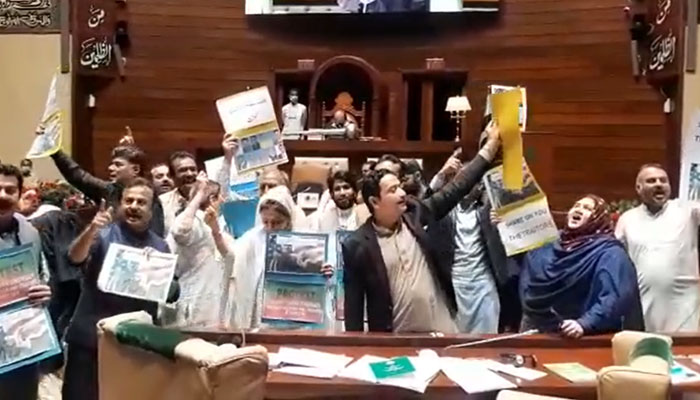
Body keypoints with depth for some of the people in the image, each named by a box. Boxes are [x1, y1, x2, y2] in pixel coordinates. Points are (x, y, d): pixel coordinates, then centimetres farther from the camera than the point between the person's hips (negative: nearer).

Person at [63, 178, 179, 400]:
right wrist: (91, 230, -39)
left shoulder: (160, 246, 7)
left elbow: (173, 292, 8)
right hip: (92, 336, -2)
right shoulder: (104, 234, -2)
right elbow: (75, 258, -20)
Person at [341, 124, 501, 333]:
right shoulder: (357, 245, -9)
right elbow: (353, 303, -5)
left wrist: (490, 146, 1)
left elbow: (455, 189, 3)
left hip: (442, 330, 4)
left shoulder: (416, 215, 1)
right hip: (397, 340, -3)